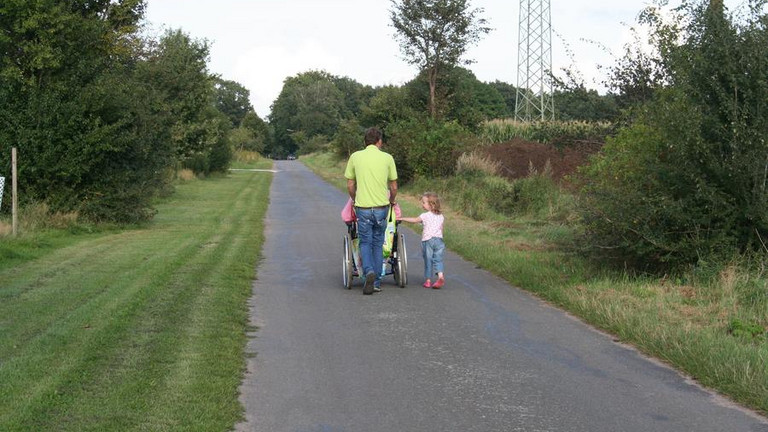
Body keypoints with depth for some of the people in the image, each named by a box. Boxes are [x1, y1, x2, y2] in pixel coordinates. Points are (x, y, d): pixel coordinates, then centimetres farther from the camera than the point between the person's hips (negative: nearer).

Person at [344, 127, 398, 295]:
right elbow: (393, 187, 6)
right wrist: (392, 200, 26)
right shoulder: (387, 158, 1)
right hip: (381, 207, 0)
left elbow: (350, 186, 6)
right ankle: (377, 283, 14)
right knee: (378, 244, 12)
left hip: (363, 207, 0)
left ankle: (369, 271, -16)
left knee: (365, 243, 10)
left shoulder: (355, 157, 1)